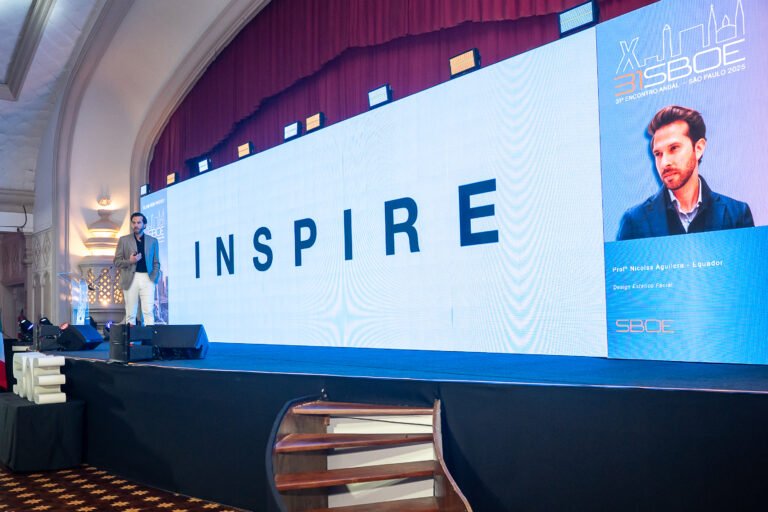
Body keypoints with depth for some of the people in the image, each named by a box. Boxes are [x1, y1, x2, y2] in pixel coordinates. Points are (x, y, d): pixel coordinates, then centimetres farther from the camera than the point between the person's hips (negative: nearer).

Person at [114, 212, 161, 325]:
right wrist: (130, 261, -11)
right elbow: (117, 261, 7)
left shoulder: (153, 241, 12)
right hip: (130, 279, 0)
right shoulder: (123, 240, 10)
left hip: (147, 279, 0)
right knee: (130, 313, 2)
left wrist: (154, 278, -1)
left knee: (149, 311, -10)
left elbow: (156, 263, 13)